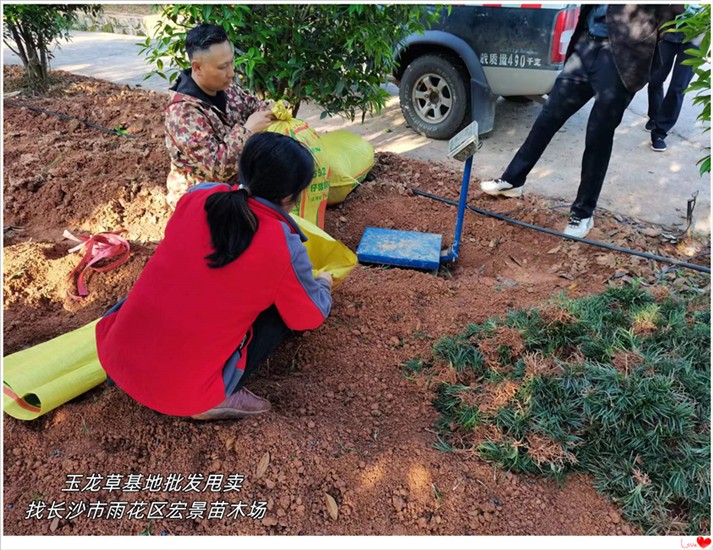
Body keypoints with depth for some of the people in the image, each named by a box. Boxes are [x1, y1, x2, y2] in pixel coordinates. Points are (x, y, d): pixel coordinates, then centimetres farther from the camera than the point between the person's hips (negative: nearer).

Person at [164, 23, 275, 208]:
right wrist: (248, 129, -26)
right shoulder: (183, 112, -27)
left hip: (235, 182, 8)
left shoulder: (225, 87, -4)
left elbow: (251, 104, 14)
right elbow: (219, 167, -31)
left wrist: (272, 111, -7)